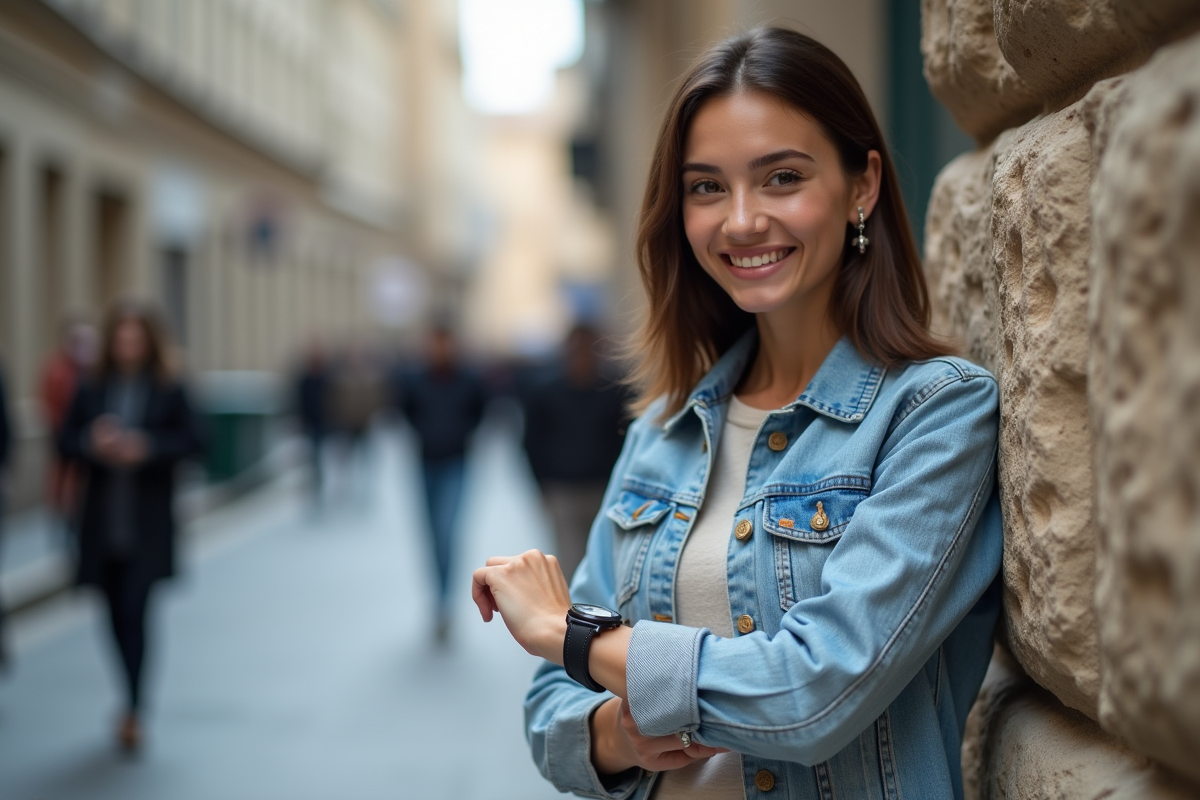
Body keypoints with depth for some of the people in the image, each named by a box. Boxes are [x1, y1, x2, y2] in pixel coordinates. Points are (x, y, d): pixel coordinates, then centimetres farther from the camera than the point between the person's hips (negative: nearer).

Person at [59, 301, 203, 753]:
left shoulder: (168, 392, -1)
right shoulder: (91, 391, 6)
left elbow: (192, 440, -5)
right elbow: (66, 443, 6)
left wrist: (147, 447, -19)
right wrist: (94, 444, -15)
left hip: (148, 525, -3)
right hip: (103, 523, 3)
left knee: (135, 610, -12)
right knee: (117, 613, 11)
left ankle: (133, 711, -9)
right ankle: (134, 700, 29)